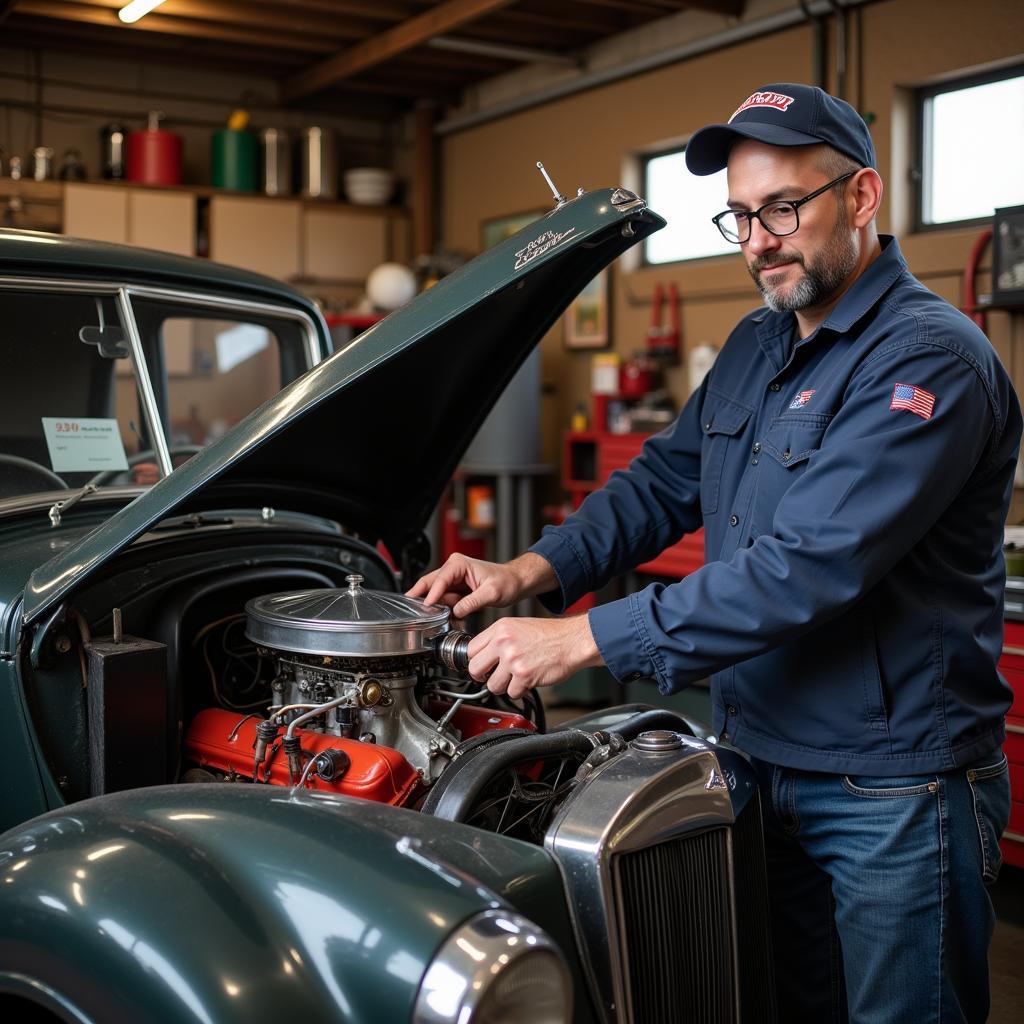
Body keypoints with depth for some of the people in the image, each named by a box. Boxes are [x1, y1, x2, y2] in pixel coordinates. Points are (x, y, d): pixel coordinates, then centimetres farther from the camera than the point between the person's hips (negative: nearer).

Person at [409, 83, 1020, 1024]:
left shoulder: (929, 363, -20)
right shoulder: (757, 346, 9)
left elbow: (805, 568, -29)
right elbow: (664, 482, 13)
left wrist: (587, 639, -30)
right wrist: (531, 573, -3)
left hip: (891, 793, -7)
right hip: (762, 762, 8)